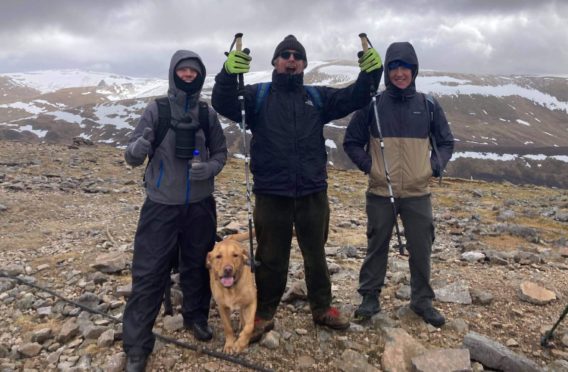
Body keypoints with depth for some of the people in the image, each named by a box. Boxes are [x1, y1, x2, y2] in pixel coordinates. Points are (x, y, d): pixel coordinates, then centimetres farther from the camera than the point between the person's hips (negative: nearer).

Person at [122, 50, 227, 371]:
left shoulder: (208, 113, 2)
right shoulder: (157, 110, -4)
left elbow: (221, 153, 9)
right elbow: (132, 156, -6)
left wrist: (209, 168, -13)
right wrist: (138, 148, -30)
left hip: (200, 205, 3)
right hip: (161, 205, -2)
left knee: (197, 266, 15)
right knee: (149, 273, -1)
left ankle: (197, 316, 38)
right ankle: (137, 346, 11)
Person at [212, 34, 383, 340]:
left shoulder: (318, 97, 10)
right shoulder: (257, 96, 1)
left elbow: (354, 98, 2)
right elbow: (223, 104, -14)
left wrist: (370, 73, -17)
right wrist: (229, 74, -34)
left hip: (313, 193, 3)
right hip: (271, 195, -2)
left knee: (316, 255, 17)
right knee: (271, 258, 10)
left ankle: (322, 309, 35)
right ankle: (264, 314, 28)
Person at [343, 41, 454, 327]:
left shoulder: (429, 106, 3)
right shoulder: (372, 105, -2)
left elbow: (446, 142, 12)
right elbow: (351, 142, 4)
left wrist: (435, 167, -2)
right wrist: (368, 166, -7)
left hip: (418, 193, 2)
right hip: (380, 193, -1)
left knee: (421, 249, 9)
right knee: (377, 247, 10)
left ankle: (422, 300, 26)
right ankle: (370, 297, 25)